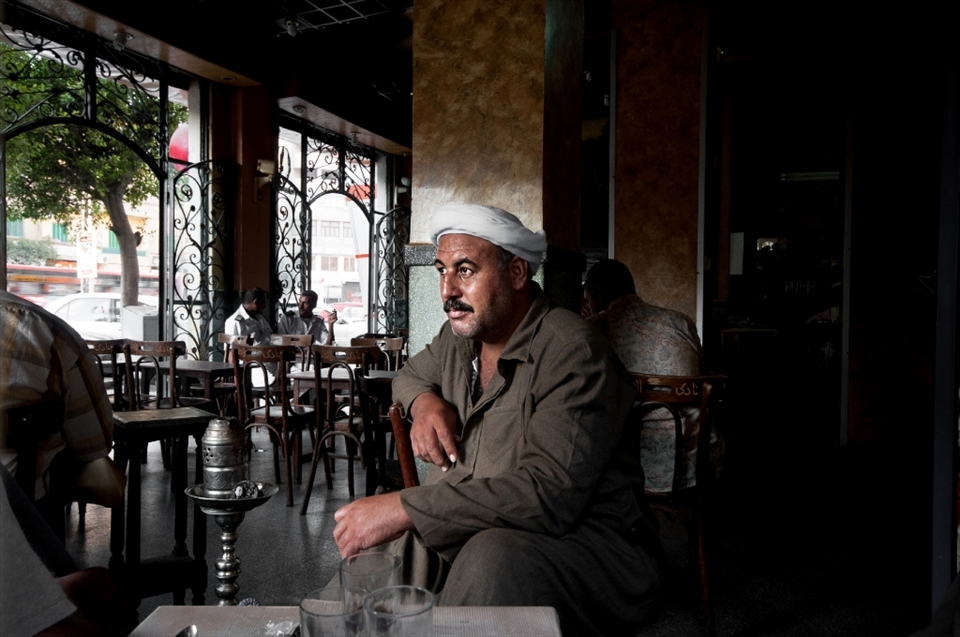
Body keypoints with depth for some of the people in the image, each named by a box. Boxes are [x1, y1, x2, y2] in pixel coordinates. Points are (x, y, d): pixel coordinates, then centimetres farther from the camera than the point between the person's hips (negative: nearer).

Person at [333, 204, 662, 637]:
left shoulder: (572, 352, -19)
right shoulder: (458, 336, 6)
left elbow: (550, 493, -29)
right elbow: (412, 373, 29)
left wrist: (403, 508, -31)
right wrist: (425, 401, 2)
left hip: (582, 539, -7)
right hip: (468, 527, 8)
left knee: (492, 558, -37)